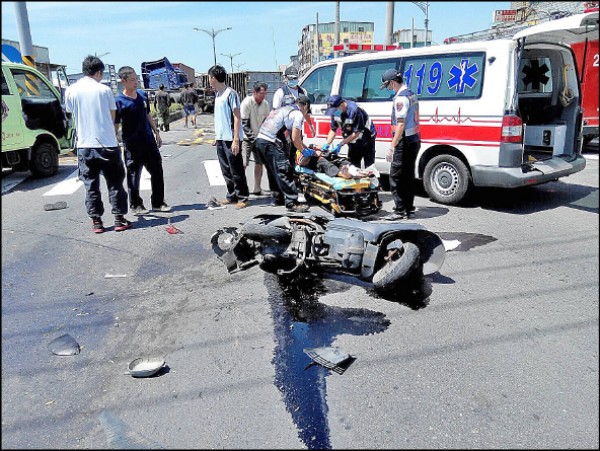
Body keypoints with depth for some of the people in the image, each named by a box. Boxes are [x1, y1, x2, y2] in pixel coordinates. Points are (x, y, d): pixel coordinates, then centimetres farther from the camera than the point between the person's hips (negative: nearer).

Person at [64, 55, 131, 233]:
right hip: (108, 144, -2)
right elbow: (113, 116, 3)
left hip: (85, 146, 2)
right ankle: (119, 219, 10)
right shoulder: (104, 89, -4)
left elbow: (70, 112, 13)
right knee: (115, 183, 8)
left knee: (91, 186, 10)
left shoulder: (71, 91, 1)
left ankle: (96, 222, 12)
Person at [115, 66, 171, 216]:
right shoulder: (119, 101, -11)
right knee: (133, 175, 4)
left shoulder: (142, 95, 7)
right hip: (132, 145, -6)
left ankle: (158, 202, 21)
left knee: (157, 172, 9)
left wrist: (156, 133, 19)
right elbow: (115, 125, -11)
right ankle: (136, 205, 18)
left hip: (149, 141, 6)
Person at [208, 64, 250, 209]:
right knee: (226, 170, 13)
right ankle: (232, 195, 22)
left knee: (236, 171, -2)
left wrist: (236, 140, -19)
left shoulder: (230, 94, -12)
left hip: (230, 139, -8)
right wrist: (216, 135, 18)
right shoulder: (217, 94, 14)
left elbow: (237, 117, -14)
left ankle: (242, 198, 6)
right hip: (220, 139, 8)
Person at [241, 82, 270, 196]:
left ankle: (257, 189, 16)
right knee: (243, 164, -12)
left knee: (259, 163, 6)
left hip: (260, 138, 5)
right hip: (247, 138, -5)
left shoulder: (265, 104, 1)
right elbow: (244, 123, -16)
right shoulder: (246, 103, -14)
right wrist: (252, 137, -20)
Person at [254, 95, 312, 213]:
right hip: (271, 143, -10)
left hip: (260, 139, 10)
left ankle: (279, 198, 27)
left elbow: (293, 137, 28)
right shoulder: (298, 114, -2)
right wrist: (303, 151, 11)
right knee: (284, 172, -8)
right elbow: (295, 139, -5)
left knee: (273, 172, 18)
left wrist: (305, 147, 29)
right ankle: (292, 203, -8)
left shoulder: (285, 109, 26)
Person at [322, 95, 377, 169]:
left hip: (366, 138, -7)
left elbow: (356, 133, -29)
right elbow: (333, 129, -1)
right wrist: (327, 143, -16)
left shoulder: (354, 110, -31)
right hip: (353, 141, 7)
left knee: (369, 166, -5)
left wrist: (341, 144, -30)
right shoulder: (335, 112, -11)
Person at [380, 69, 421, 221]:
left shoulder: (401, 97, -16)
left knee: (396, 176, -5)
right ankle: (409, 208, 20)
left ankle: (400, 210, -3)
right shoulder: (411, 94, 15)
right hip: (415, 140, 10)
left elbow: (401, 124, -22)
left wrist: (392, 147, -24)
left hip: (405, 141, -10)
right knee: (408, 175, 14)